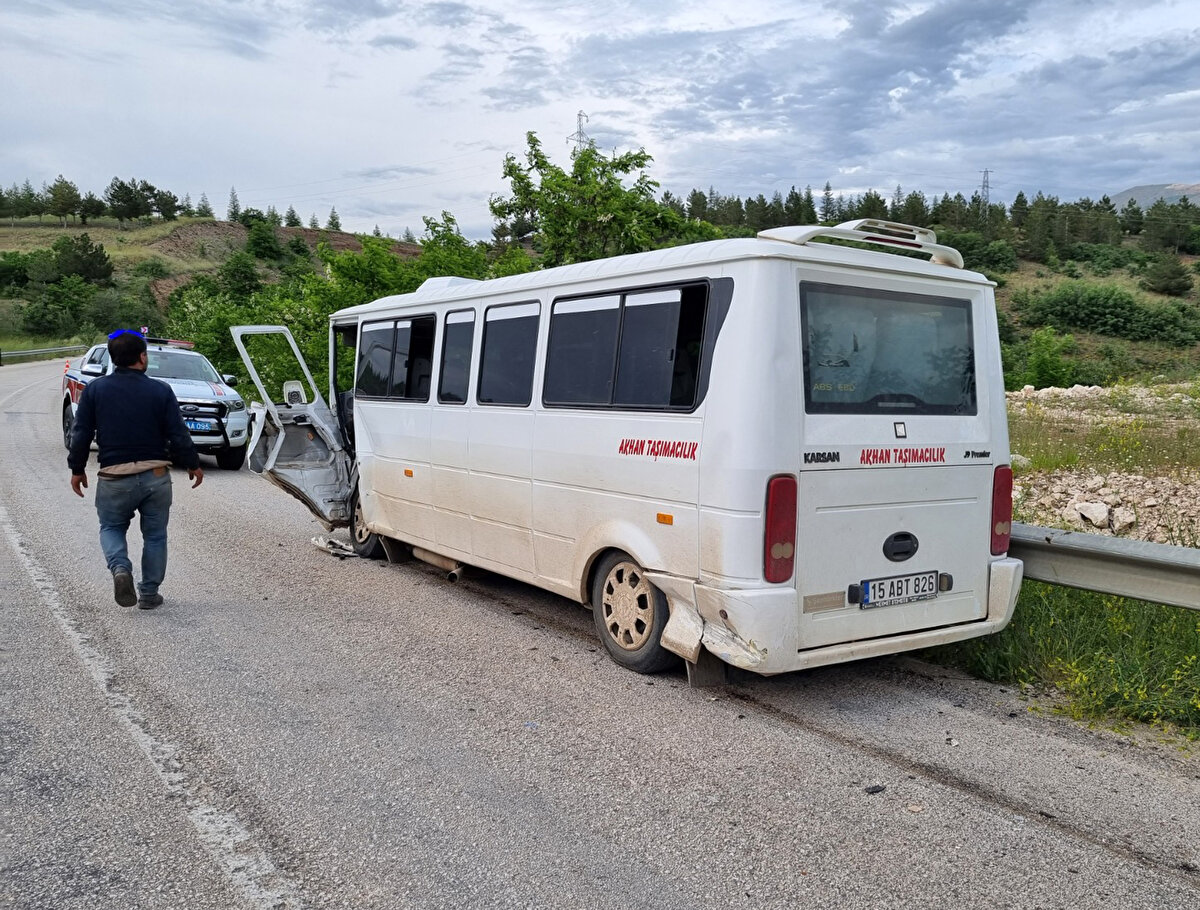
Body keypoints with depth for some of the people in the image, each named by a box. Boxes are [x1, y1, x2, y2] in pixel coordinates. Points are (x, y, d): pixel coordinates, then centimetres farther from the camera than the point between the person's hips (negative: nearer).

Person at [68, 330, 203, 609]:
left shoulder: (94, 389, -2)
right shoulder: (160, 391, -6)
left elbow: (81, 434, 0)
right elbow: (179, 435, -6)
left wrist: (77, 469, 13)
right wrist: (193, 465, 9)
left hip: (114, 478, 0)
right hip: (156, 476, 0)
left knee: (111, 528, 20)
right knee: (155, 535, 13)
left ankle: (120, 568, -8)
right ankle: (149, 593, 16)